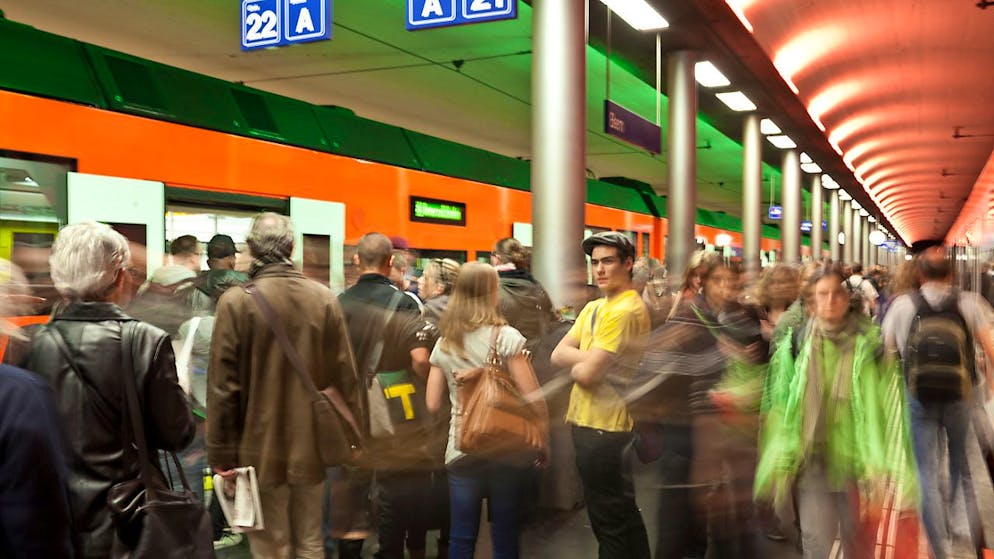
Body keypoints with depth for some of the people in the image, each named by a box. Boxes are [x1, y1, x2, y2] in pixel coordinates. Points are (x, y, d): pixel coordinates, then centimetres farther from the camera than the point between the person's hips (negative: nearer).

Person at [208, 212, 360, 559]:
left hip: (261, 450, -3)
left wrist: (221, 453, -2)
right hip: (312, 447, 3)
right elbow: (345, 376, 0)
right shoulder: (324, 298, -3)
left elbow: (223, 385, -10)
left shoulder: (236, 301, -11)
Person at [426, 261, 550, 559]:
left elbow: (433, 404, 6)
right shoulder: (506, 336, -8)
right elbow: (533, 398, -12)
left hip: (461, 450, 3)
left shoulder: (443, 344, 4)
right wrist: (543, 442, 0)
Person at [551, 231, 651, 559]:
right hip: (587, 420, 9)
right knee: (624, 515, 20)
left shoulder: (626, 310, -18)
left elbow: (586, 374, -22)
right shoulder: (594, 307, 13)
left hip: (604, 427, -9)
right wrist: (589, 359, -13)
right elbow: (557, 354, 4)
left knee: (609, 522, 2)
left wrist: (575, 364, -1)